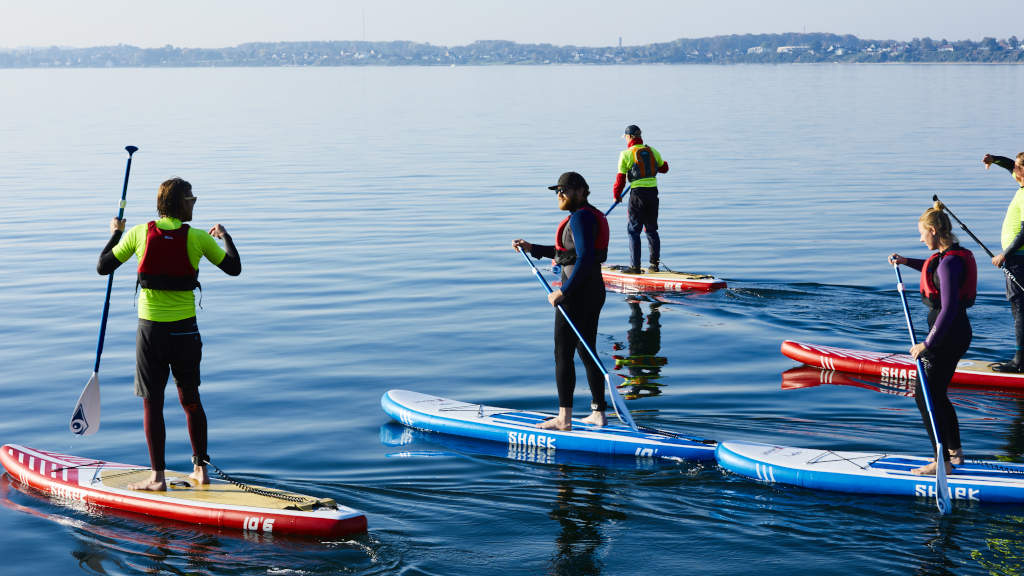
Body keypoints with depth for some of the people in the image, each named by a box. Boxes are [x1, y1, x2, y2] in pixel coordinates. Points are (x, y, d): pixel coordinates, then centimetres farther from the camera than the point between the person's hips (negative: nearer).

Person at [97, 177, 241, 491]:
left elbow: (103, 267, 3)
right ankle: (200, 468, 22)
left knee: (152, 402, 4)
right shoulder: (197, 238, -5)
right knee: (190, 398, 16)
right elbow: (234, 268, 7)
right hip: (185, 329, 1)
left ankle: (158, 476, 4)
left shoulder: (139, 234, -6)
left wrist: (115, 233, 19)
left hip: (151, 329, -1)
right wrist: (224, 236, 25)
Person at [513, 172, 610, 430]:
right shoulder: (593, 215, 15)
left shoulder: (580, 218, -16)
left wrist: (562, 292, -24)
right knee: (587, 352, 15)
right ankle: (599, 413, 18)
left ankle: (564, 418, -1)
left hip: (577, 292, -10)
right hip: (595, 290, 10)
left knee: (563, 354, -3)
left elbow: (584, 258, -26)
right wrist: (532, 248, 23)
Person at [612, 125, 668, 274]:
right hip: (653, 192, 5)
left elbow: (620, 178, -3)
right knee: (652, 229, 14)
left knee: (633, 230, 1)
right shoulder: (652, 151, 7)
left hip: (638, 193, -5)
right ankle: (655, 264, 14)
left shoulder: (626, 154, -6)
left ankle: (635, 266, -2)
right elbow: (664, 168, 21)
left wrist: (616, 196, 11)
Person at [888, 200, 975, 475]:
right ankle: (955, 452, 29)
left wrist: (927, 344, -25)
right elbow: (935, 270, 36)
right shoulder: (952, 254, 9)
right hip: (958, 332, 10)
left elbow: (948, 310, -27)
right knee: (935, 394, 18)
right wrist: (907, 261, 28)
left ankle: (943, 462, -1)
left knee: (925, 395, -4)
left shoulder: (950, 262, -22)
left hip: (947, 336, -10)